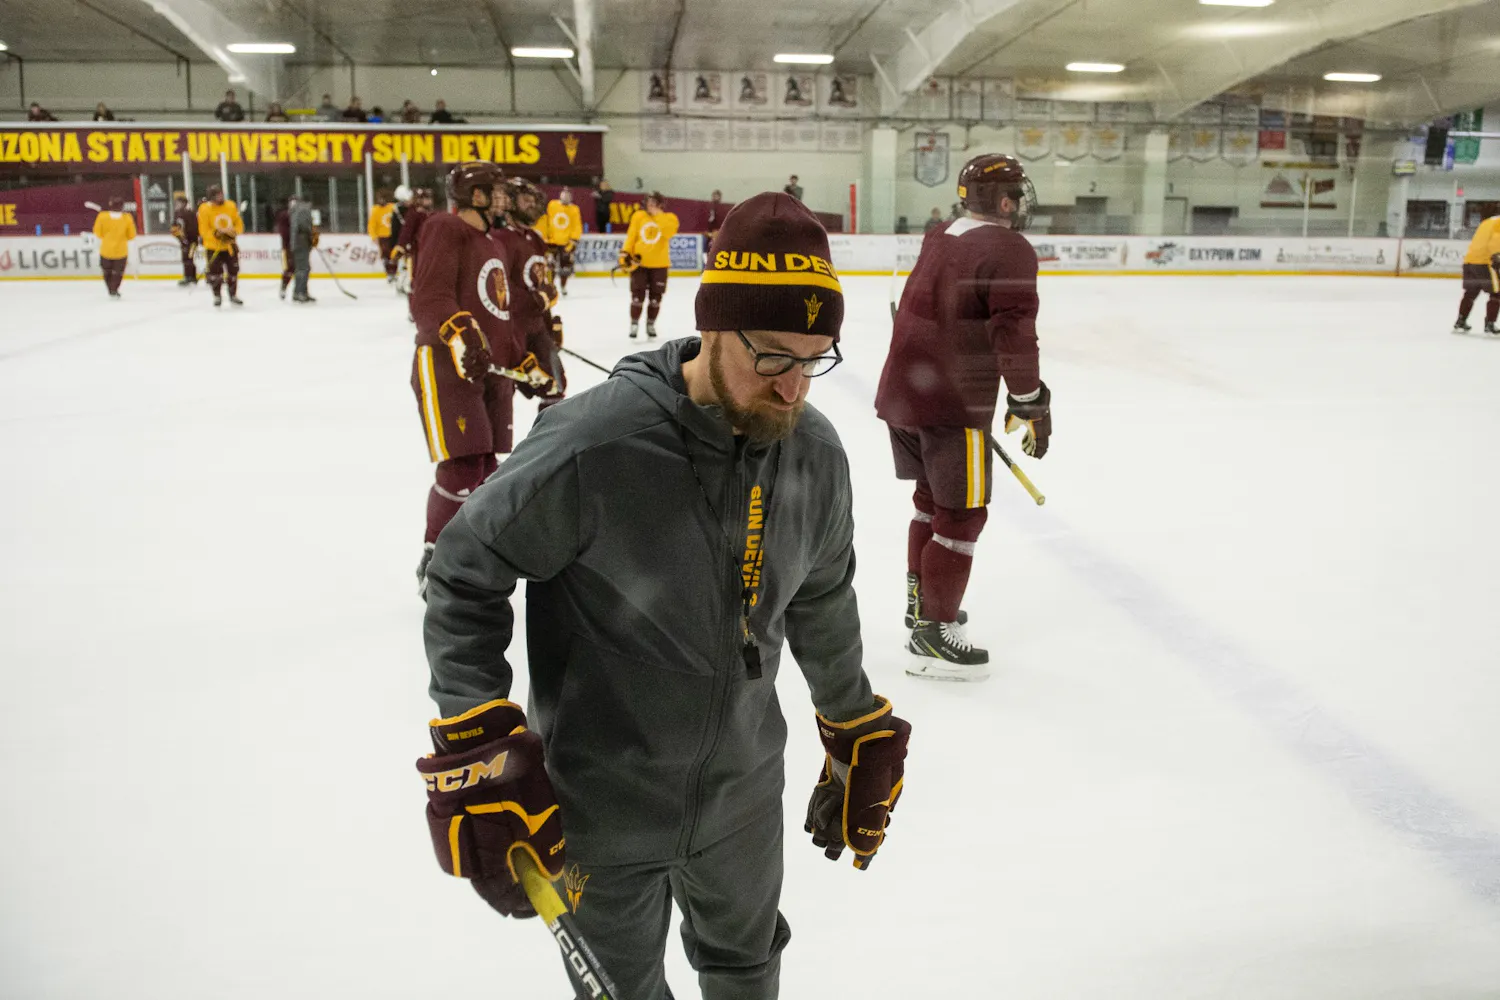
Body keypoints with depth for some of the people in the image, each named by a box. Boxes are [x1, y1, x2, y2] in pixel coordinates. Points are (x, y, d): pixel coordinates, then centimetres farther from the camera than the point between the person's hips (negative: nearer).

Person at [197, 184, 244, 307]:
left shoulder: (231, 206, -1)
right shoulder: (204, 209, -11)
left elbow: (239, 224, 4)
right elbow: (204, 230, -12)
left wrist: (233, 232, -15)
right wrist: (216, 234, -27)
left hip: (230, 246, 3)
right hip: (213, 247, -3)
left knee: (233, 270, 7)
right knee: (215, 271, -3)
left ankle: (233, 295, 22)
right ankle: (217, 296, 10)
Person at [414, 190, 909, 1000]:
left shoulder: (817, 454, -9)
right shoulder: (591, 444, -28)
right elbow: (465, 575, -17)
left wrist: (860, 735, 15)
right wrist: (477, 750, -22)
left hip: (744, 795, 5)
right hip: (598, 806, -4)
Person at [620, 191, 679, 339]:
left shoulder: (669, 218, -3)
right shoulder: (638, 216, 1)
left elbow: (669, 232, -24)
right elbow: (631, 237, 4)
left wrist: (658, 214, -22)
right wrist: (625, 254, -6)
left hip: (659, 264, 0)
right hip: (639, 262, 0)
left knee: (655, 297, 6)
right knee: (637, 295, 0)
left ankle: (650, 324, 20)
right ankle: (634, 324, 10)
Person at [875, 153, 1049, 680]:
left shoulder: (938, 240, 14)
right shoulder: (1010, 251, -12)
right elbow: (1012, 333, -19)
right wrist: (1030, 403, -10)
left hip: (902, 392, 9)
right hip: (953, 404, -9)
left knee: (931, 498, 23)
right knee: (961, 515, 1)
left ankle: (921, 600, 35)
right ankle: (932, 633, 6)